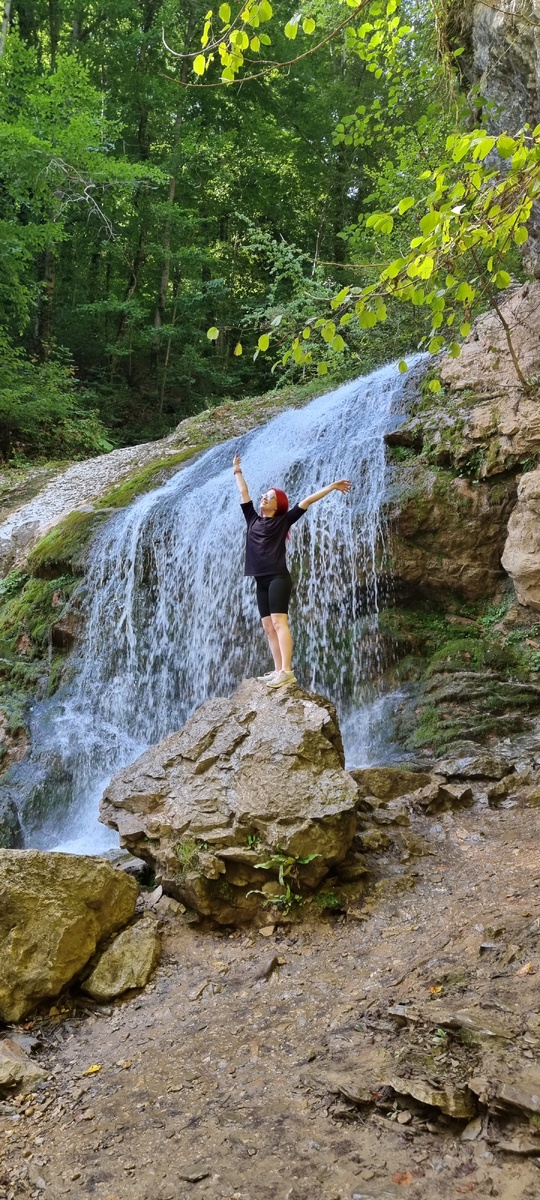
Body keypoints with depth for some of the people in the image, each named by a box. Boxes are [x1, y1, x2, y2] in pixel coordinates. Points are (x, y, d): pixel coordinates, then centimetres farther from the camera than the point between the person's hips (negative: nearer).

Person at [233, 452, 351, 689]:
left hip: (278, 578, -6)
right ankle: (278, 671, 3)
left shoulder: (283, 521, 4)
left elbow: (307, 501, 2)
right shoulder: (253, 520, 17)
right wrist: (237, 471, 36)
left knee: (279, 623, -16)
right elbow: (244, 493, 27)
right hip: (261, 581, 6)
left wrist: (333, 487, 2)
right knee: (268, 627, 2)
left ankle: (287, 672, -22)